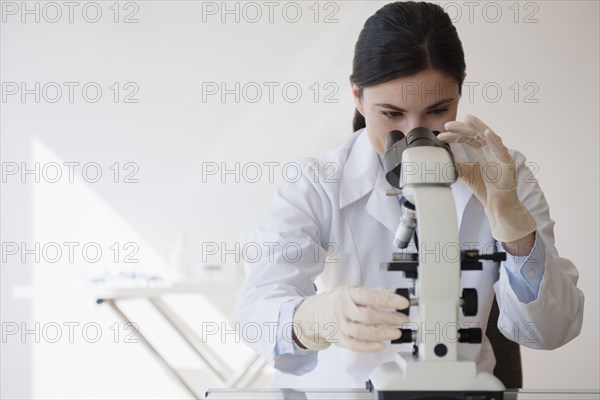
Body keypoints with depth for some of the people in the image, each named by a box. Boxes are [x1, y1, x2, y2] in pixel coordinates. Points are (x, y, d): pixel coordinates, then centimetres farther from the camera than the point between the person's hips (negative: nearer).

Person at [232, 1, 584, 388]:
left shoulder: (499, 175, -2)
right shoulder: (317, 187, -7)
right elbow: (257, 306, -22)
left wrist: (513, 222, -25)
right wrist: (313, 319, -44)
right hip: (339, 386, 0)